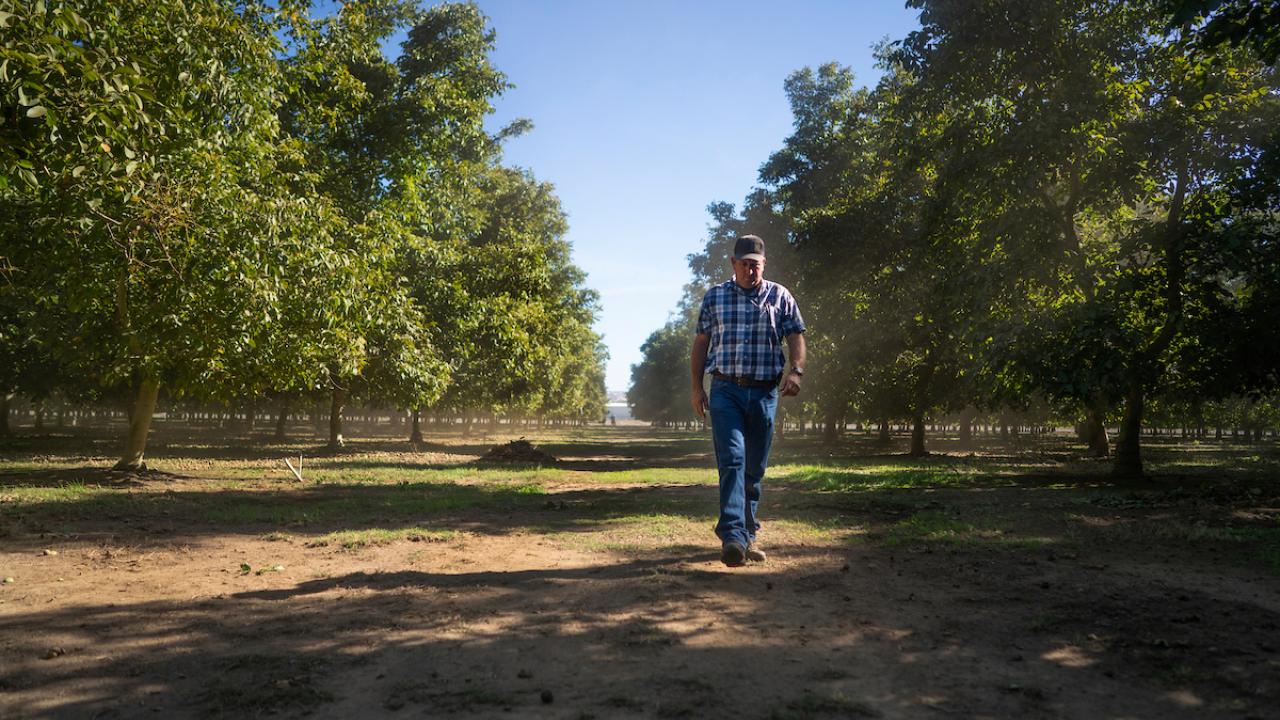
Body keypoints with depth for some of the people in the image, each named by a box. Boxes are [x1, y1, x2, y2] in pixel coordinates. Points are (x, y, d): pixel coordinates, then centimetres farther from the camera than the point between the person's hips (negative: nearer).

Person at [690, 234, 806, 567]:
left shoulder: (780, 296, 8)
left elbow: (796, 336, 5)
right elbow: (701, 343, 10)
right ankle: (733, 535, -21)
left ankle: (748, 533, 21)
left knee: (755, 467, 9)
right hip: (725, 391, -1)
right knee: (732, 459, -15)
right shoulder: (714, 297, 8)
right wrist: (697, 387, 4)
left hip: (764, 392, 2)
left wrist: (796, 371, -14)